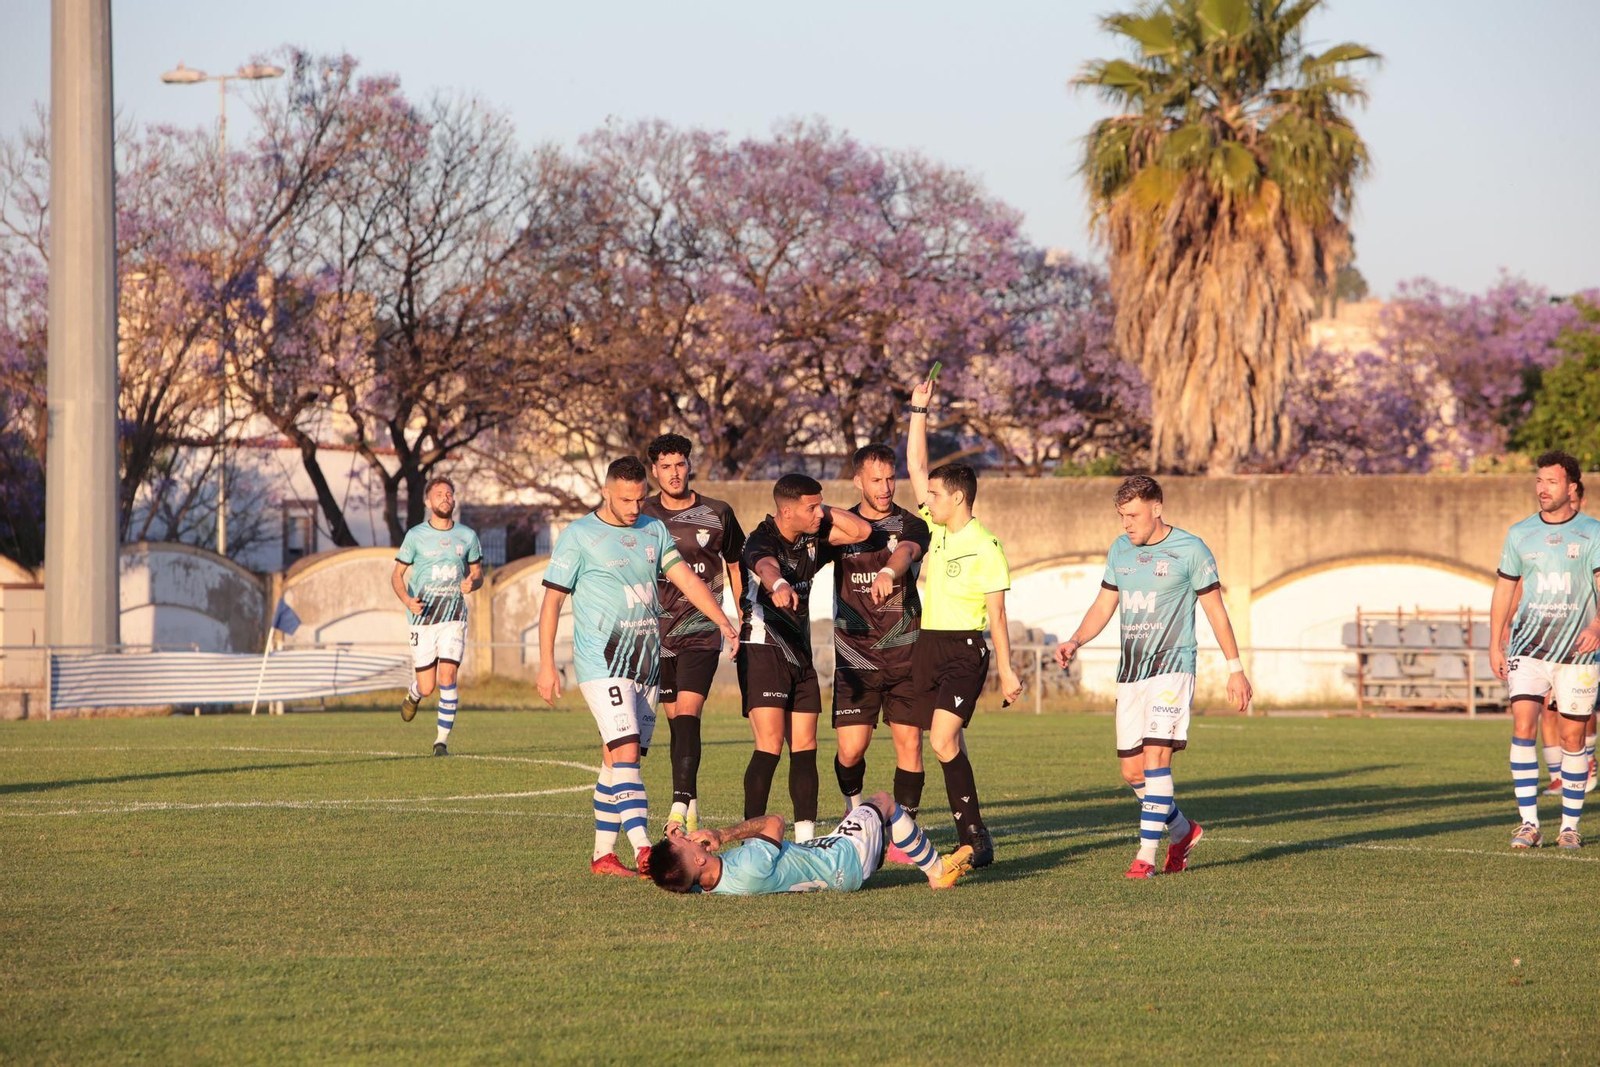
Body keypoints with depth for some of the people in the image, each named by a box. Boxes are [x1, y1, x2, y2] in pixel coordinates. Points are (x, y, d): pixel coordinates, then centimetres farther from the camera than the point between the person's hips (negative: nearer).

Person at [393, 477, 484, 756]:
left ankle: (442, 740, -6)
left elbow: (477, 572, 15)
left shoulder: (467, 536, 4)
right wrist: (407, 600, -18)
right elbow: (397, 575, 2)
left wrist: (472, 582, -10)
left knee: (447, 676, -15)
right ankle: (413, 696, 39)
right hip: (421, 619, -1)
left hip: (453, 619, 1)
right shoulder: (415, 536, -2)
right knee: (427, 686, 0)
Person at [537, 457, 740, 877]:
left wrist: (723, 622, -5)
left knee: (616, 760, 9)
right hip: (601, 663, -6)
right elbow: (552, 600, -2)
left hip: (645, 664, 6)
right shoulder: (578, 536, -4)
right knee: (625, 753, -17)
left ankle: (603, 852, 16)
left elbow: (686, 579, 9)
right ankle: (644, 852, -26)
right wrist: (547, 665, -6)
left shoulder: (653, 530, 11)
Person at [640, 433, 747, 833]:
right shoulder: (642, 516, 3)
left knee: (687, 713, -16)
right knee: (674, 718, 6)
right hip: (658, 631, 2)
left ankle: (680, 805, -24)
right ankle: (692, 806, 18)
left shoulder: (717, 514, 2)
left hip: (702, 630, -2)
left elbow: (736, 565, 14)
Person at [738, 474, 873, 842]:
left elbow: (861, 531, 8)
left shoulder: (813, 538, 6)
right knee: (770, 746, -16)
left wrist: (826, 512, -3)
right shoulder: (762, 541, -17)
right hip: (762, 649, -7)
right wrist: (779, 585, -63)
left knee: (805, 748, 4)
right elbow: (765, 565, -41)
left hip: (800, 652, 7)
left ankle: (805, 836, 7)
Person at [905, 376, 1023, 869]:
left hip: (965, 649, -7)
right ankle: (972, 836, 11)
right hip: (927, 645, 7)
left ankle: (974, 834, -17)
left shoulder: (985, 546, -9)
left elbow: (996, 614, -8)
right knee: (950, 744, 6)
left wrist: (1007, 669, -7)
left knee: (943, 739, -20)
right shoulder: (935, 527, 9)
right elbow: (916, 465, 15)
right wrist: (919, 410, 9)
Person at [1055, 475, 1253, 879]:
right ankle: (1183, 832, 27)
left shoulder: (1190, 550, -5)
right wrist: (1075, 641, 0)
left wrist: (1235, 668, 1)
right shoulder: (1119, 550, 11)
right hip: (1130, 674, 6)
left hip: (1171, 668, -6)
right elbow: (1103, 606, 18)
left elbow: (1215, 610, 0)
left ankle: (1147, 853, -15)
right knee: (1132, 771, 5)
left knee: (1155, 758, -17)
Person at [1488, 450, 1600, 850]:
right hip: (1528, 648, 2)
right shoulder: (1520, 534, 8)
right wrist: (1495, 644, 10)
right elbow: (1504, 588, 16)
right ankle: (1528, 823, -12)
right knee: (1523, 726, -13)